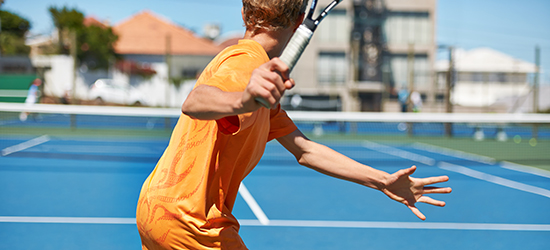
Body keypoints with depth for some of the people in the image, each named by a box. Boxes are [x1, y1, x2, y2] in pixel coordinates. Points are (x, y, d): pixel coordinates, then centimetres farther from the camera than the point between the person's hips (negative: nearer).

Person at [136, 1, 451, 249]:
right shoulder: (246, 63, -17)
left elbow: (304, 150, 13)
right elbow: (194, 103, -40)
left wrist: (382, 181, 6)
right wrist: (243, 100, -63)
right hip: (189, 221, -10)